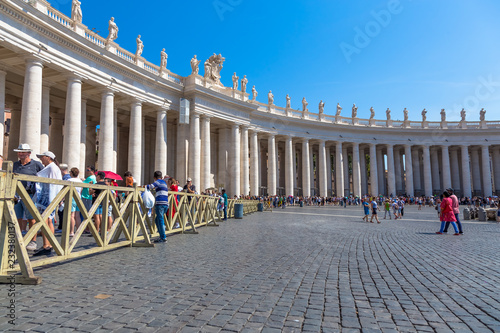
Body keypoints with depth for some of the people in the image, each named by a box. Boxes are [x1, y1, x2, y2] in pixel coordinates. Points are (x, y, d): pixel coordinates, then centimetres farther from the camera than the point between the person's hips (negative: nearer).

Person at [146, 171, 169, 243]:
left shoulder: (158, 181, 0)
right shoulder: (164, 182, 24)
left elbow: (150, 187, -14)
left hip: (160, 203, -8)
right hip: (166, 204, 8)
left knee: (160, 221, -6)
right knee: (157, 220, 16)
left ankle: (163, 238, -6)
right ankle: (162, 236, 15)